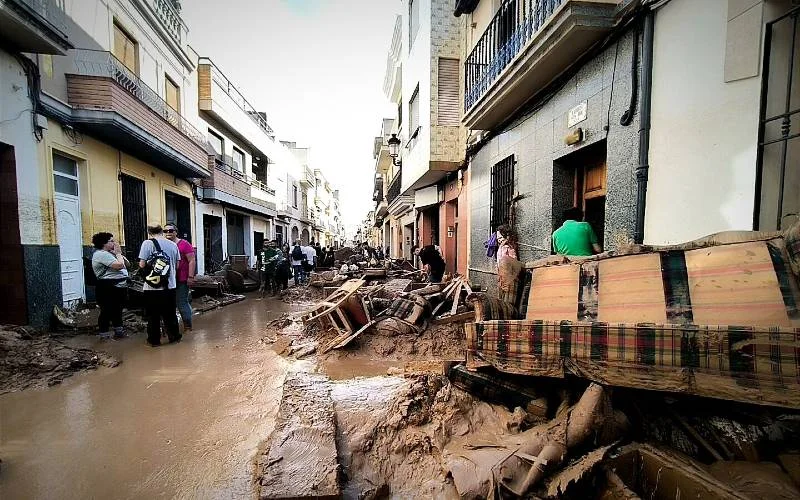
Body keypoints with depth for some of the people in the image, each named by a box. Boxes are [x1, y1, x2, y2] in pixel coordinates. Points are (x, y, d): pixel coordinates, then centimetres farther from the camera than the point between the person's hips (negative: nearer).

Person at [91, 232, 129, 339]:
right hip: (107, 288, -10)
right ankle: (104, 335, 6)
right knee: (107, 312, -3)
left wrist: (119, 253, 2)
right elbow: (119, 265, -25)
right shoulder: (101, 254, -14)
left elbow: (127, 264, 15)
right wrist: (118, 253, -11)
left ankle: (119, 331, 29)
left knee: (117, 310, 18)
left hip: (118, 287, 10)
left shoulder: (109, 254, 17)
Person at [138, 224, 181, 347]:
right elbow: (177, 265, 7)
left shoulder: (148, 243, -9)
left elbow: (142, 265, -13)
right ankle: (174, 336, 23)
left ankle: (154, 340, 18)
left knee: (153, 315, 9)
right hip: (170, 285, 4)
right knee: (170, 313, 15)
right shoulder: (173, 244, 3)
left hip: (152, 286, -3)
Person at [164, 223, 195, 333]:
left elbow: (192, 261, -9)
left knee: (182, 303, -1)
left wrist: (190, 277, -14)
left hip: (182, 280, -6)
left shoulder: (184, 244, -6)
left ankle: (188, 326, 11)